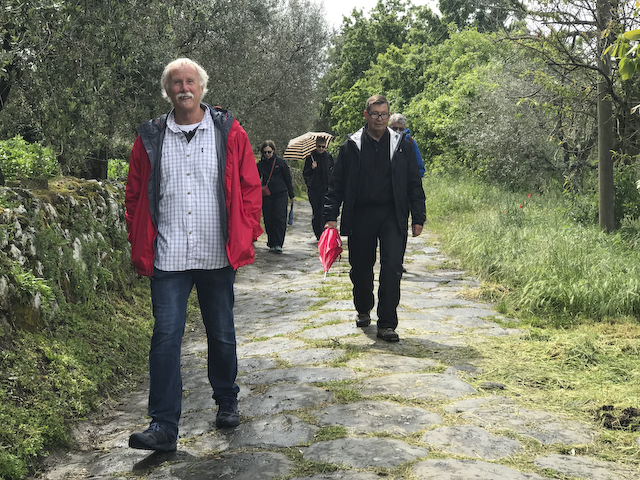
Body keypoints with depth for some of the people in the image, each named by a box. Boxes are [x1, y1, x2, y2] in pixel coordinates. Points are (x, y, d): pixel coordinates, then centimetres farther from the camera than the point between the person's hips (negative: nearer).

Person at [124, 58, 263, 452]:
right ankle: (164, 426, 3)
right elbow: (135, 195, 9)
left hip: (218, 256, 0)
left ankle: (227, 403, 34)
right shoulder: (151, 138, 5)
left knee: (222, 334, 13)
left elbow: (251, 187, 3)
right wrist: (140, 244, 3)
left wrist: (246, 236, -3)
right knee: (166, 335, -4)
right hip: (168, 257, 0)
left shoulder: (229, 132, 2)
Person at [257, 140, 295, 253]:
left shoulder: (280, 162, 0)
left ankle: (278, 244, -9)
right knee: (268, 220, 3)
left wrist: (291, 195, 6)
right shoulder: (260, 164, 6)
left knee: (280, 219, -10)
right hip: (266, 196, 2)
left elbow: (288, 179, 5)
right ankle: (271, 243, 14)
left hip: (281, 194, -2)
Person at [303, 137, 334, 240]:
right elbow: (304, 174, 2)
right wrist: (311, 168, -17)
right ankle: (318, 234, 14)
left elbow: (333, 171, 17)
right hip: (313, 189, 0)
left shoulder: (329, 157, 7)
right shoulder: (310, 157, 3)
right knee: (316, 212, 3)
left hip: (326, 188, 0)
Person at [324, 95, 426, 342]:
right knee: (361, 267, 10)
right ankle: (363, 310, 36)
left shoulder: (402, 146, 6)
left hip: (392, 215, 0)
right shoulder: (351, 146, 4)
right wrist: (331, 216, -2)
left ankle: (386, 324, -2)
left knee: (392, 268, -9)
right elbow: (336, 183, 5)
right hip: (360, 215, 1)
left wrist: (418, 218, 4)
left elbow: (414, 185, 9)